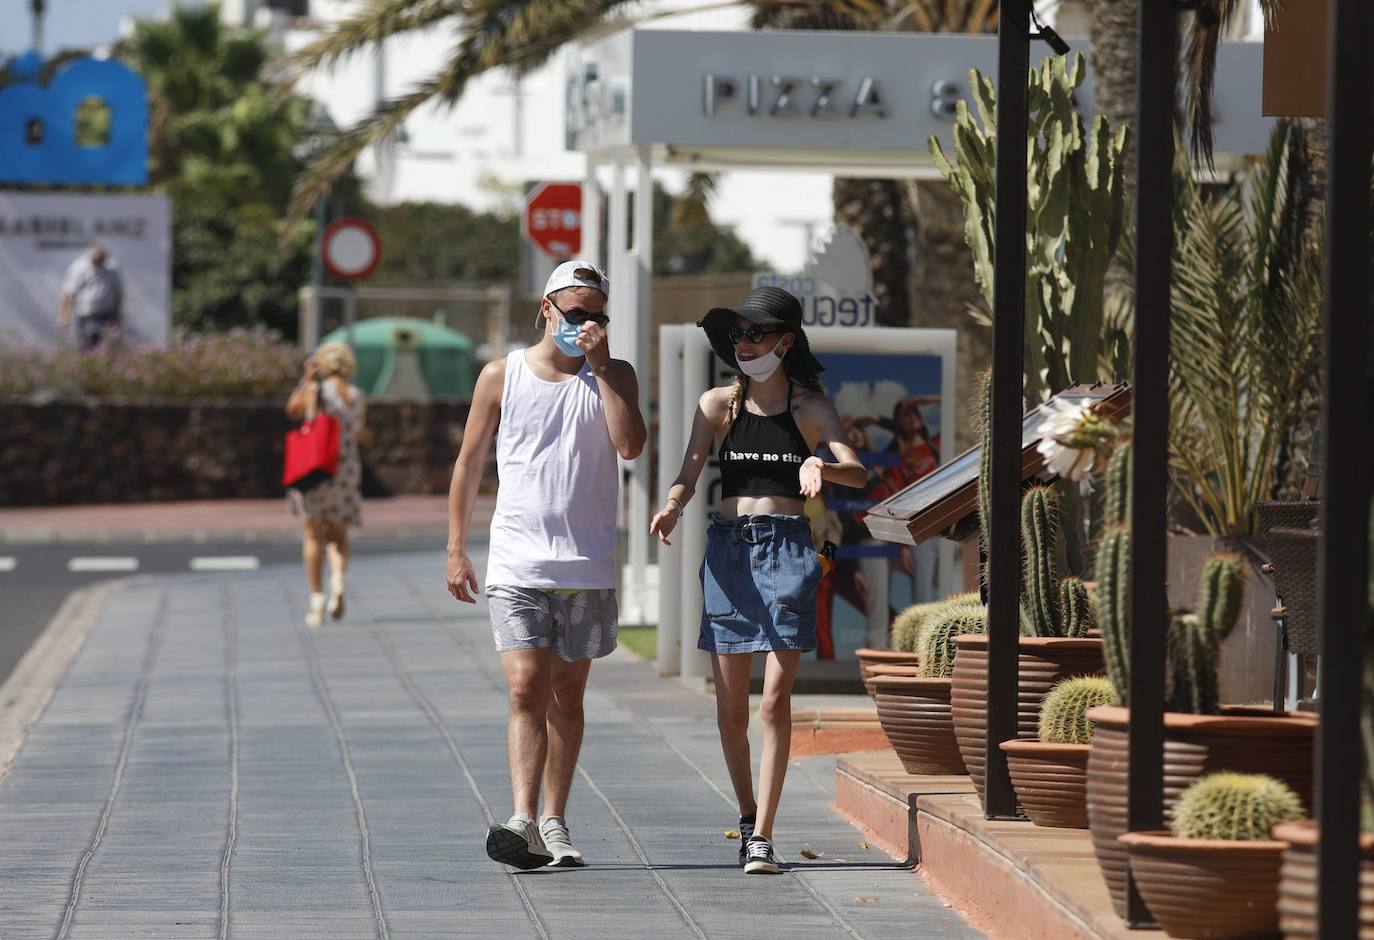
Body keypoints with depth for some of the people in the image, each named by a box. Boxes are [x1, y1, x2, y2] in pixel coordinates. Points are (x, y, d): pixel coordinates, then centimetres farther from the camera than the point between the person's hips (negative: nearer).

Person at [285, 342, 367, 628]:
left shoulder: (314, 391, -8)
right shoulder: (358, 396, 2)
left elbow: (292, 410, 11)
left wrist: (306, 378, 16)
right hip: (347, 469, 3)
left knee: (314, 535, 6)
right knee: (339, 535, 14)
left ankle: (317, 599, 2)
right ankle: (339, 581, -14)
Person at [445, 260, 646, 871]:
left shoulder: (614, 377, 7)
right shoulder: (502, 376, 5)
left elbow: (630, 444, -11)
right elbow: (469, 464, 9)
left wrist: (600, 368, -12)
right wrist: (455, 550, 5)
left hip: (588, 568, 2)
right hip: (517, 566, -2)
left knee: (567, 696, 8)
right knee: (527, 688, -14)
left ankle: (554, 822, 16)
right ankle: (523, 821, -22)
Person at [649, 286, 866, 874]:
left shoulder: (810, 406, 3)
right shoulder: (718, 405, 7)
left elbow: (858, 473, -8)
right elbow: (687, 478, -1)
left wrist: (819, 465, -30)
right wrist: (672, 509, -24)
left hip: (787, 546, -2)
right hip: (729, 545, 2)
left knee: (775, 699, -10)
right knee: (731, 707, 5)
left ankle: (762, 837, -9)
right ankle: (748, 816, 26)